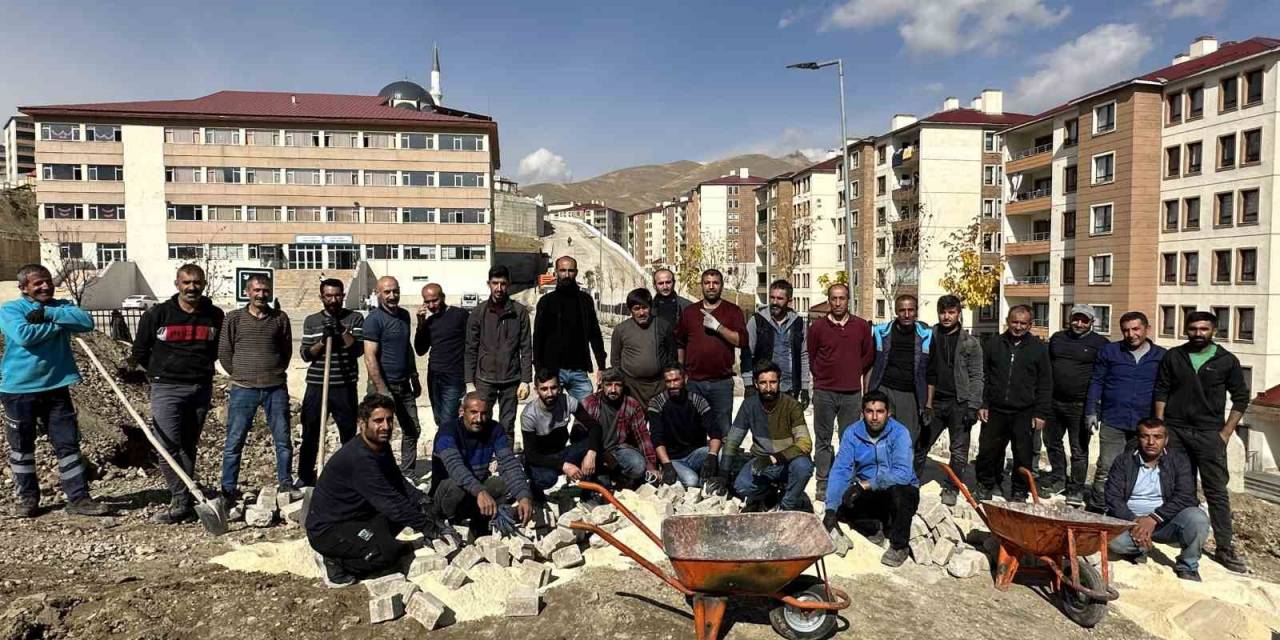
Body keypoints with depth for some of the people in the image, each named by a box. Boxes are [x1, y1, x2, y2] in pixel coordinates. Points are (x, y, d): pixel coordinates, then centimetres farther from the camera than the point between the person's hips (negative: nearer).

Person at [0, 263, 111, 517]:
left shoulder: (62, 306, 8)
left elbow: (86, 322, -12)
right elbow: (23, 335, -22)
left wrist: (48, 314, -17)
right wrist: (59, 325, -13)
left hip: (56, 386, 2)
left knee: (68, 443, 3)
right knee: (21, 447, 10)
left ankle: (78, 498, 8)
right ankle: (27, 497, 26)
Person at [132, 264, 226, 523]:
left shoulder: (215, 316, 3)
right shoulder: (157, 314, -3)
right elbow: (140, 350, 10)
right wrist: (159, 371, 15)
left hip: (201, 389, 2)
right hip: (166, 389, -2)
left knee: (188, 447, 10)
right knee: (168, 446, -11)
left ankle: (183, 502, 16)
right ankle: (182, 502, -6)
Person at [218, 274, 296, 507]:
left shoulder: (280, 318, 5)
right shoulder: (234, 319, 2)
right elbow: (224, 353, 6)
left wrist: (275, 373, 11)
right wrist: (241, 375, 6)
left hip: (276, 389, 1)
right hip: (243, 390, -1)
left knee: (283, 439, 6)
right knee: (234, 441, 3)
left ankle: (285, 484, 19)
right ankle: (228, 491, 12)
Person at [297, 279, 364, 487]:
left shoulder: (355, 318, 3)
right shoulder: (311, 321, 8)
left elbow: (358, 349, -8)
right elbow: (305, 354, 2)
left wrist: (342, 331, -22)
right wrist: (322, 341, -14)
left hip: (345, 387, -1)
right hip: (316, 387, 1)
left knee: (349, 434, 6)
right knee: (310, 435, 7)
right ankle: (305, 477, 21)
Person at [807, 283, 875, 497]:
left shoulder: (861, 326, 4)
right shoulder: (817, 326, 0)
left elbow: (869, 355, 15)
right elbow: (810, 356, 11)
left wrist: (856, 373, 11)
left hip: (852, 393, 1)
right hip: (824, 392, -1)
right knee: (823, 439, 4)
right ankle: (823, 482, 12)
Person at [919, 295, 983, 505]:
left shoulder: (970, 342, 0)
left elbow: (976, 377, -2)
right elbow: (925, 372, 5)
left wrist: (973, 406, -9)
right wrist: (925, 402, 0)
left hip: (960, 403, -2)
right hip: (935, 401, 2)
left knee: (959, 451, 5)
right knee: (921, 445, 6)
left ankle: (951, 488, 18)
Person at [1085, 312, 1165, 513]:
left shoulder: (1161, 356, 7)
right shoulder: (1109, 351, 5)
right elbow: (1096, 382, 7)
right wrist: (1091, 411, 1)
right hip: (1113, 423, -1)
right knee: (1105, 470, -5)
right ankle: (1096, 510, 2)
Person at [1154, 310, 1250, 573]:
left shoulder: (1227, 361, 2)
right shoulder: (1173, 357, 5)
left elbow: (1241, 399, 5)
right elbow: (1161, 392, 7)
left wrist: (1226, 433, -2)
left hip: (1209, 434, -1)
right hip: (1175, 432, 2)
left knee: (1217, 491, -2)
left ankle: (1225, 547, 4)